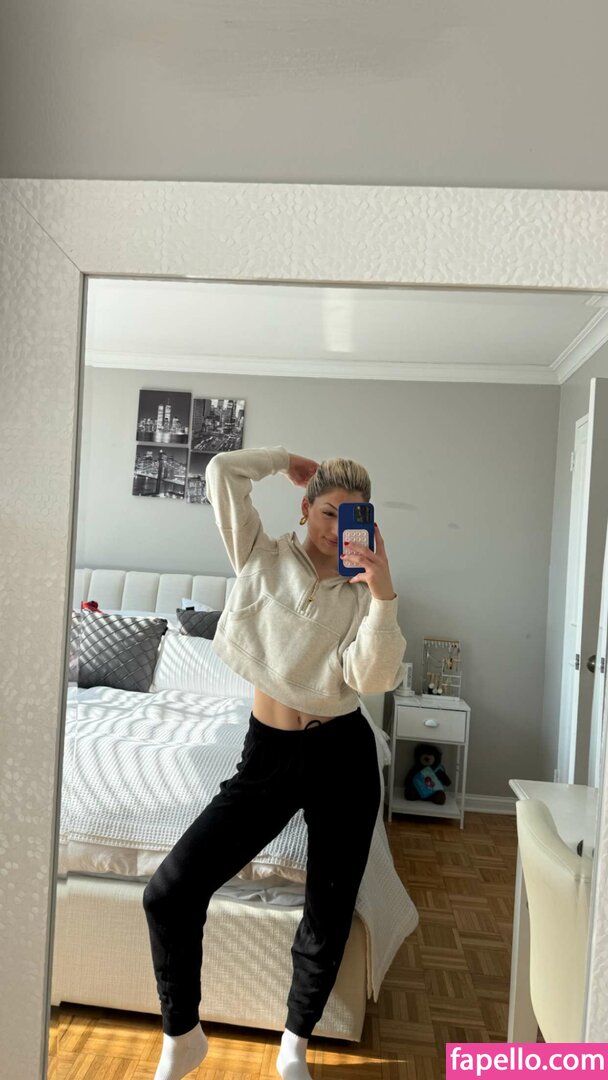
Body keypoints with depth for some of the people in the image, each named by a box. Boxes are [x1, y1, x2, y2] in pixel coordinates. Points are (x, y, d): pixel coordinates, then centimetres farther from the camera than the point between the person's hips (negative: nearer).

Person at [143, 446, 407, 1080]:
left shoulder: (361, 591, 0)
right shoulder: (264, 558, 2)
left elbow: (372, 678, -15)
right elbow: (222, 472, -7)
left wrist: (384, 596, -23)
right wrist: (287, 461, 5)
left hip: (343, 753, 0)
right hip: (269, 751, 0)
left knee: (328, 919, 11)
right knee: (170, 892, -6)